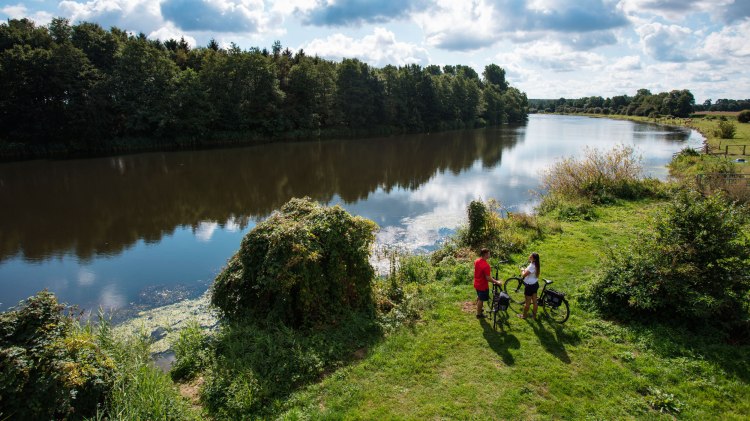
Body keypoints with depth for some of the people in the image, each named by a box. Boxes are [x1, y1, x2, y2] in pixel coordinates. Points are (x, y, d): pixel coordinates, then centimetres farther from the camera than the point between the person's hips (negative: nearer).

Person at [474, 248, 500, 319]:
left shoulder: (476, 261, -5)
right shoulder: (486, 265, -31)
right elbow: (488, 278, -29)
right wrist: (496, 282, -17)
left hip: (477, 283, 8)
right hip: (483, 285, -8)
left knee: (479, 297, 28)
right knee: (481, 299, 11)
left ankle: (479, 308, 48)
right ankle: (479, 314, 26)